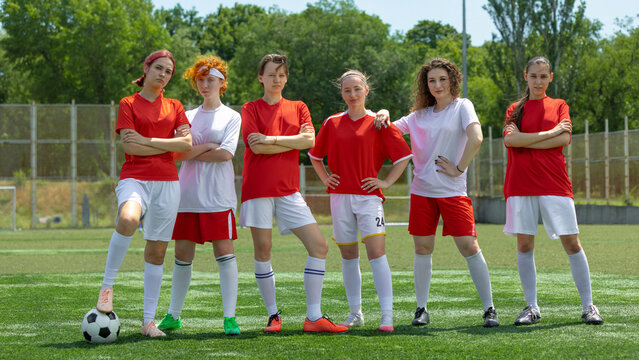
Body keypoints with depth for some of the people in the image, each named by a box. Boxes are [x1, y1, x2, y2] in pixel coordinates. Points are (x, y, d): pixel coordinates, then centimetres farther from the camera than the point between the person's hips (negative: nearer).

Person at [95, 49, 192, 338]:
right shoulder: (129, 104, 6)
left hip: (167, 182, 4)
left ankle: (149, 321, 7)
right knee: (128, 219, -36)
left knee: (157, 250, 2)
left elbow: (187, 144, 0)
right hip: (135, 177, -4)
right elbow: (131, 147, -7)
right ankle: (107, 285, -20)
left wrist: (147, 140, -6)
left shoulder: (175, 107, 15)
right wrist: (169, 144, -4)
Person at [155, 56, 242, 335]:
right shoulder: (187, 116, 16)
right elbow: (176, 152, 2)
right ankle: (173, 315, 14)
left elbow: (226, 154, -7)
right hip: (187, 195, 3)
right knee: (183, 254, 5)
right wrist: (208, 146, -6)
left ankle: (230, 318, -9)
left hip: (218, 196, -3)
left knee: (224, 252, -9)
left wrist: (192, 153, -2)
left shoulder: (231, 117, 7)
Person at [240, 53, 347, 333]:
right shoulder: (251, 109, 4)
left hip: (288, 189, 3)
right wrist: (294, 140, -5)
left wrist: (272, 139, -10)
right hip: (258, 188, -3)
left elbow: (310, 141, -4)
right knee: (263, 251, -1)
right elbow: (256, 147, -11)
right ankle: (273, 315, 11)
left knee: (319, 246, -5)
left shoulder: (298, 108, 14)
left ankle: (314, 317, -2)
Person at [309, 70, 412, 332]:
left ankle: (387, 316, -17)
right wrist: (325, 178, 11)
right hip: (340, 197, 3)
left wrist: (386, 182, -3)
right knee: (348, 256, 8)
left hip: (368, 196, -3)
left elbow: (403, 156, 4)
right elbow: (315, 155, 24)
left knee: (376, 253, -14)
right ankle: (355, 313, 17)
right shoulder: (332, 124, 9)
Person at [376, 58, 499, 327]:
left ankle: (489, 309, -3)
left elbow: (476, 139, -15)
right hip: (422, 190, 4)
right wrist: (384, 115, 3)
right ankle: (421, 308, 12)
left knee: (469, 247, -9)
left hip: (452, 191, -4)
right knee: (422, 249, 4)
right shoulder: (421, 114, 14)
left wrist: (459, 168, -12)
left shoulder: (461, 106, 0)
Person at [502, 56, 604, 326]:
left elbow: (564, 139, -6)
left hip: (554, 182, -1)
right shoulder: (515, 109, 12)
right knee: (524, 245, 0)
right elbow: (509, 139, -7)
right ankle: (531, 308, 9)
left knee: (571, 243, -5)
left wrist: (524, 141, -7)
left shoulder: (559, 106, 11)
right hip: (520, 184, 1)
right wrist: (550, 132, -9)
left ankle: (588, 306, 2)